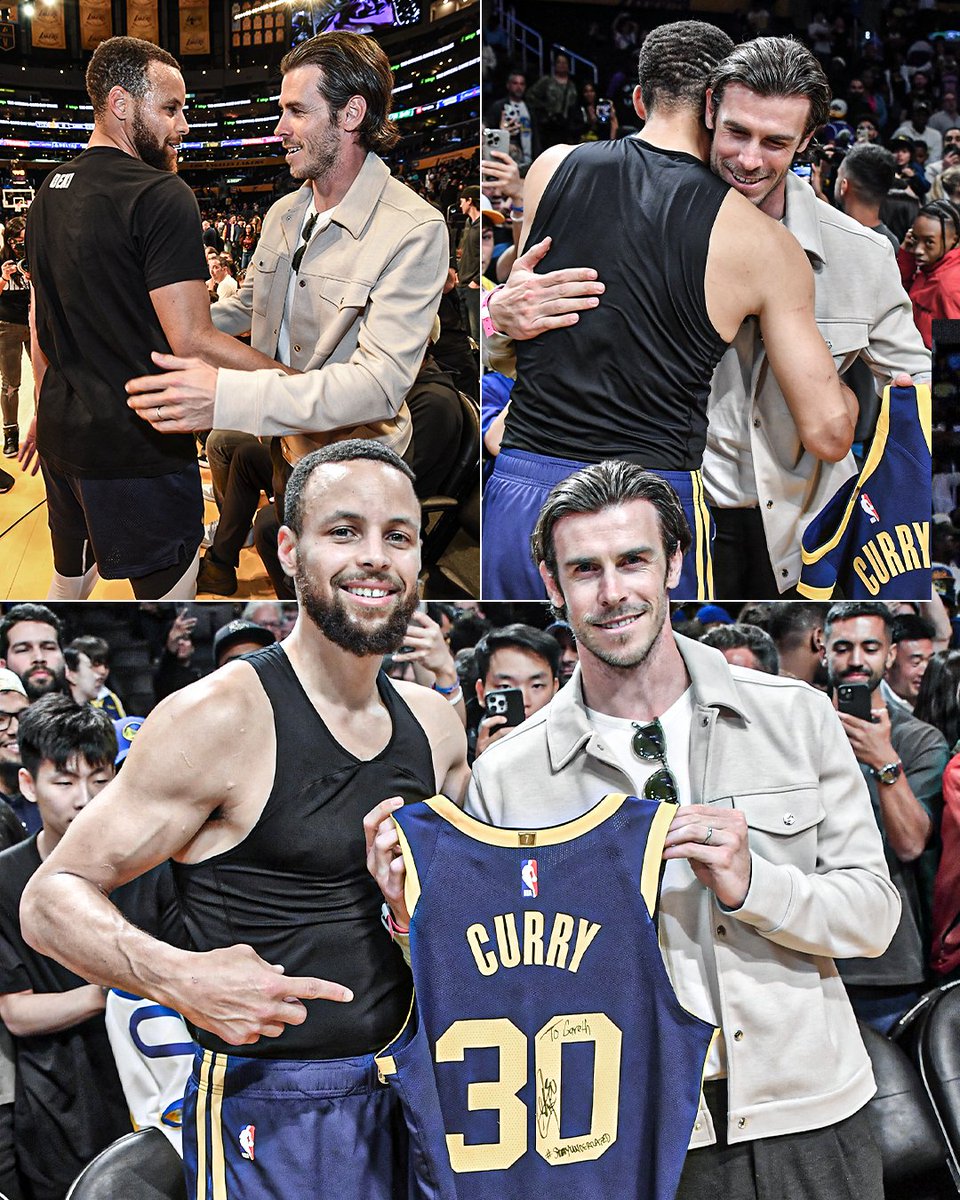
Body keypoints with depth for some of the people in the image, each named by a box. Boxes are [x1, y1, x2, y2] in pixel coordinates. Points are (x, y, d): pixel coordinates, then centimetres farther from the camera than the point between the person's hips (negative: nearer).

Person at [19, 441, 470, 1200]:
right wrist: (179, 979, -29)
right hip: (269, 1117, -6)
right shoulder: (218, 718, -13)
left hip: (405, 1104, 6)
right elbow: (52, 899, -13)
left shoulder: (434, 725, 6)